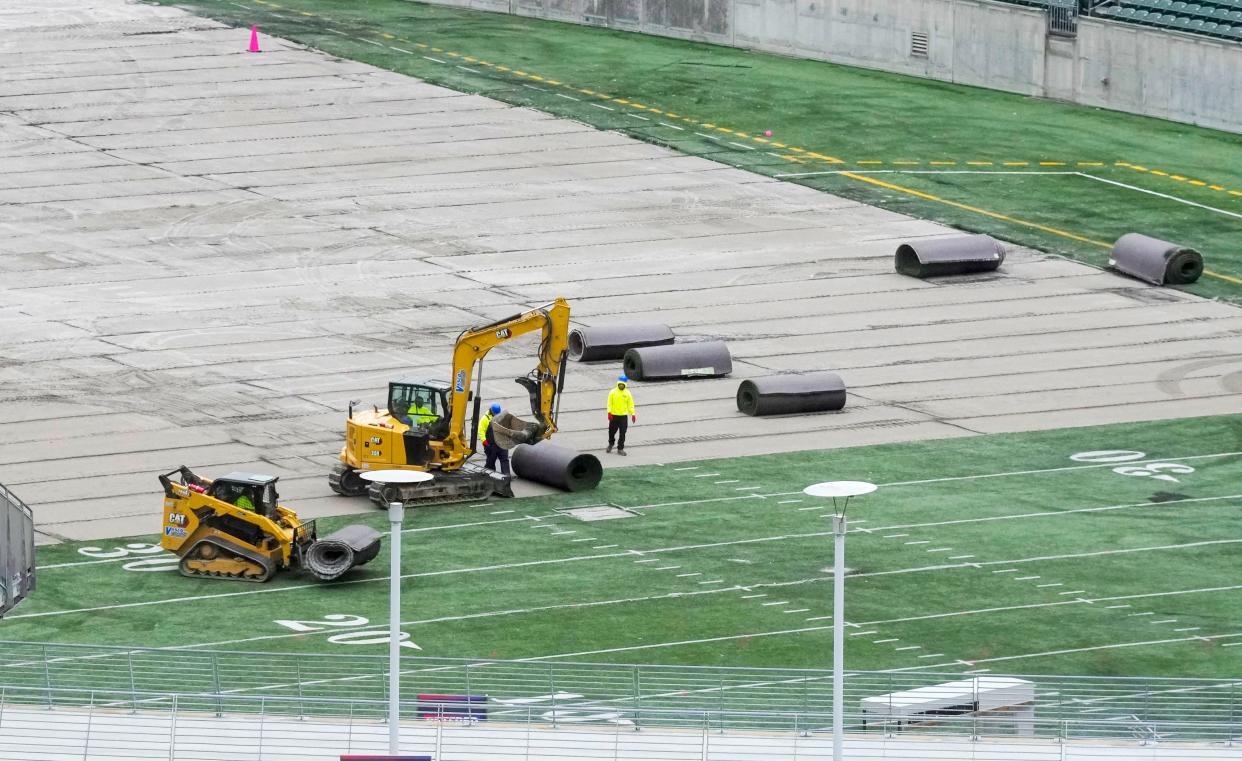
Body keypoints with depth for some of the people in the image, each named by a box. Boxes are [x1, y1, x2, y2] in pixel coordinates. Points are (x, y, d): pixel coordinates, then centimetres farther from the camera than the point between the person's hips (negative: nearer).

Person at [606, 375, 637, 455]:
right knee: (612, 431, 11)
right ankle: (611, 444, 38)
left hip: (623, 416, 0)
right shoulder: (613, 392, -2)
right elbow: (609, 403, -3)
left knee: (622, 433, -1)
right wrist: (609, 412, -14)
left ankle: (620, 449, 7)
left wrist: (633, 414, -2)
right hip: (614, 415, 0)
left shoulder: (627, 393, 1)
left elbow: (630, 404, 5)